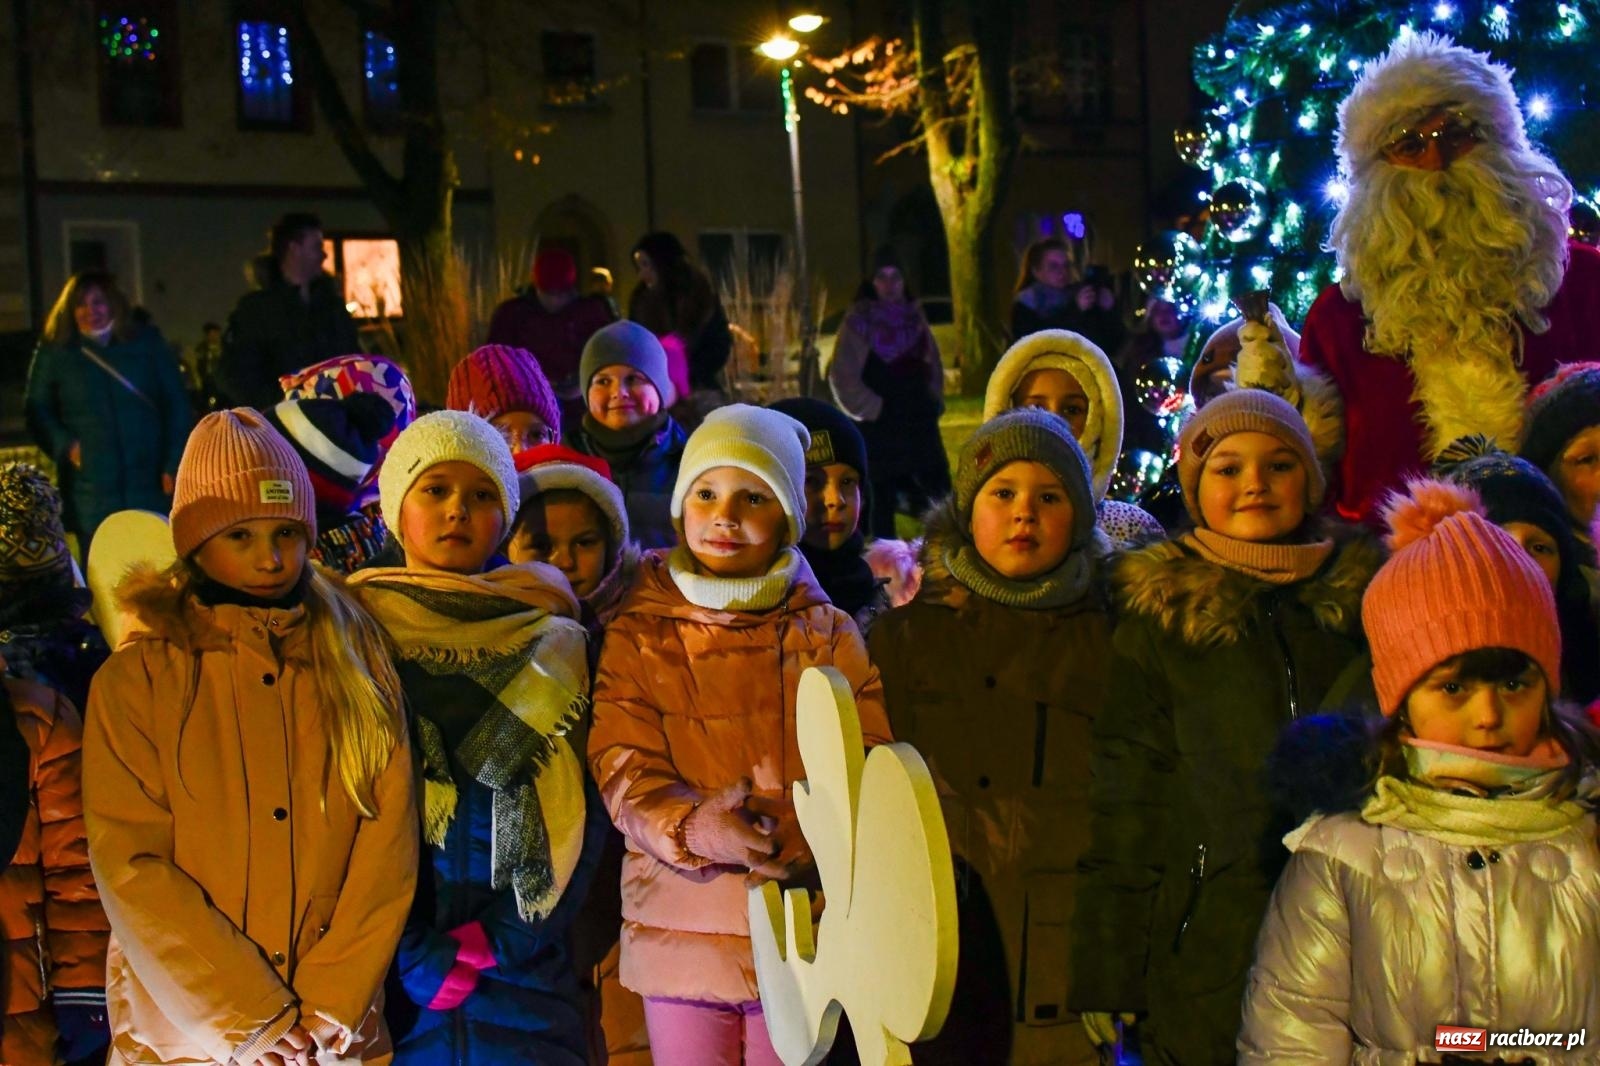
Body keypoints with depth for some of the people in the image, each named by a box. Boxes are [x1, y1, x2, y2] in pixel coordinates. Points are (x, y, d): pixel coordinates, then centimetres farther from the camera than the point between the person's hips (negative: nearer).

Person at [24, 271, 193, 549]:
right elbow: (37, 410, 12)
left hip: (151, 489, 1)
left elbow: (177, 408, 6)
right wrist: (64, 445, -6)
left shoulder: (147, 344, 8)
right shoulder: (54, 354, 7)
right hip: (91, 495, 0)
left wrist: (174, 464, -3)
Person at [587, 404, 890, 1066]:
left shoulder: (830, 635, 6)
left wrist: (808, 830, -25)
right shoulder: (640, 636, 4)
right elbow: (624, 773, -6)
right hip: (681, 935, 0)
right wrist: (693, 828, -27)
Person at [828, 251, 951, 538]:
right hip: (878, 425, -4)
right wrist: (874, 409, -10)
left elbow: (932, 364, 20)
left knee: (938, 494, 1)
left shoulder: (915, 316, 11)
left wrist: (934, 401, 8)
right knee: (882, 498, -1)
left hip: (919, 422, 4)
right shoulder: (858, 320, -4)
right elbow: (842, 377, -7)